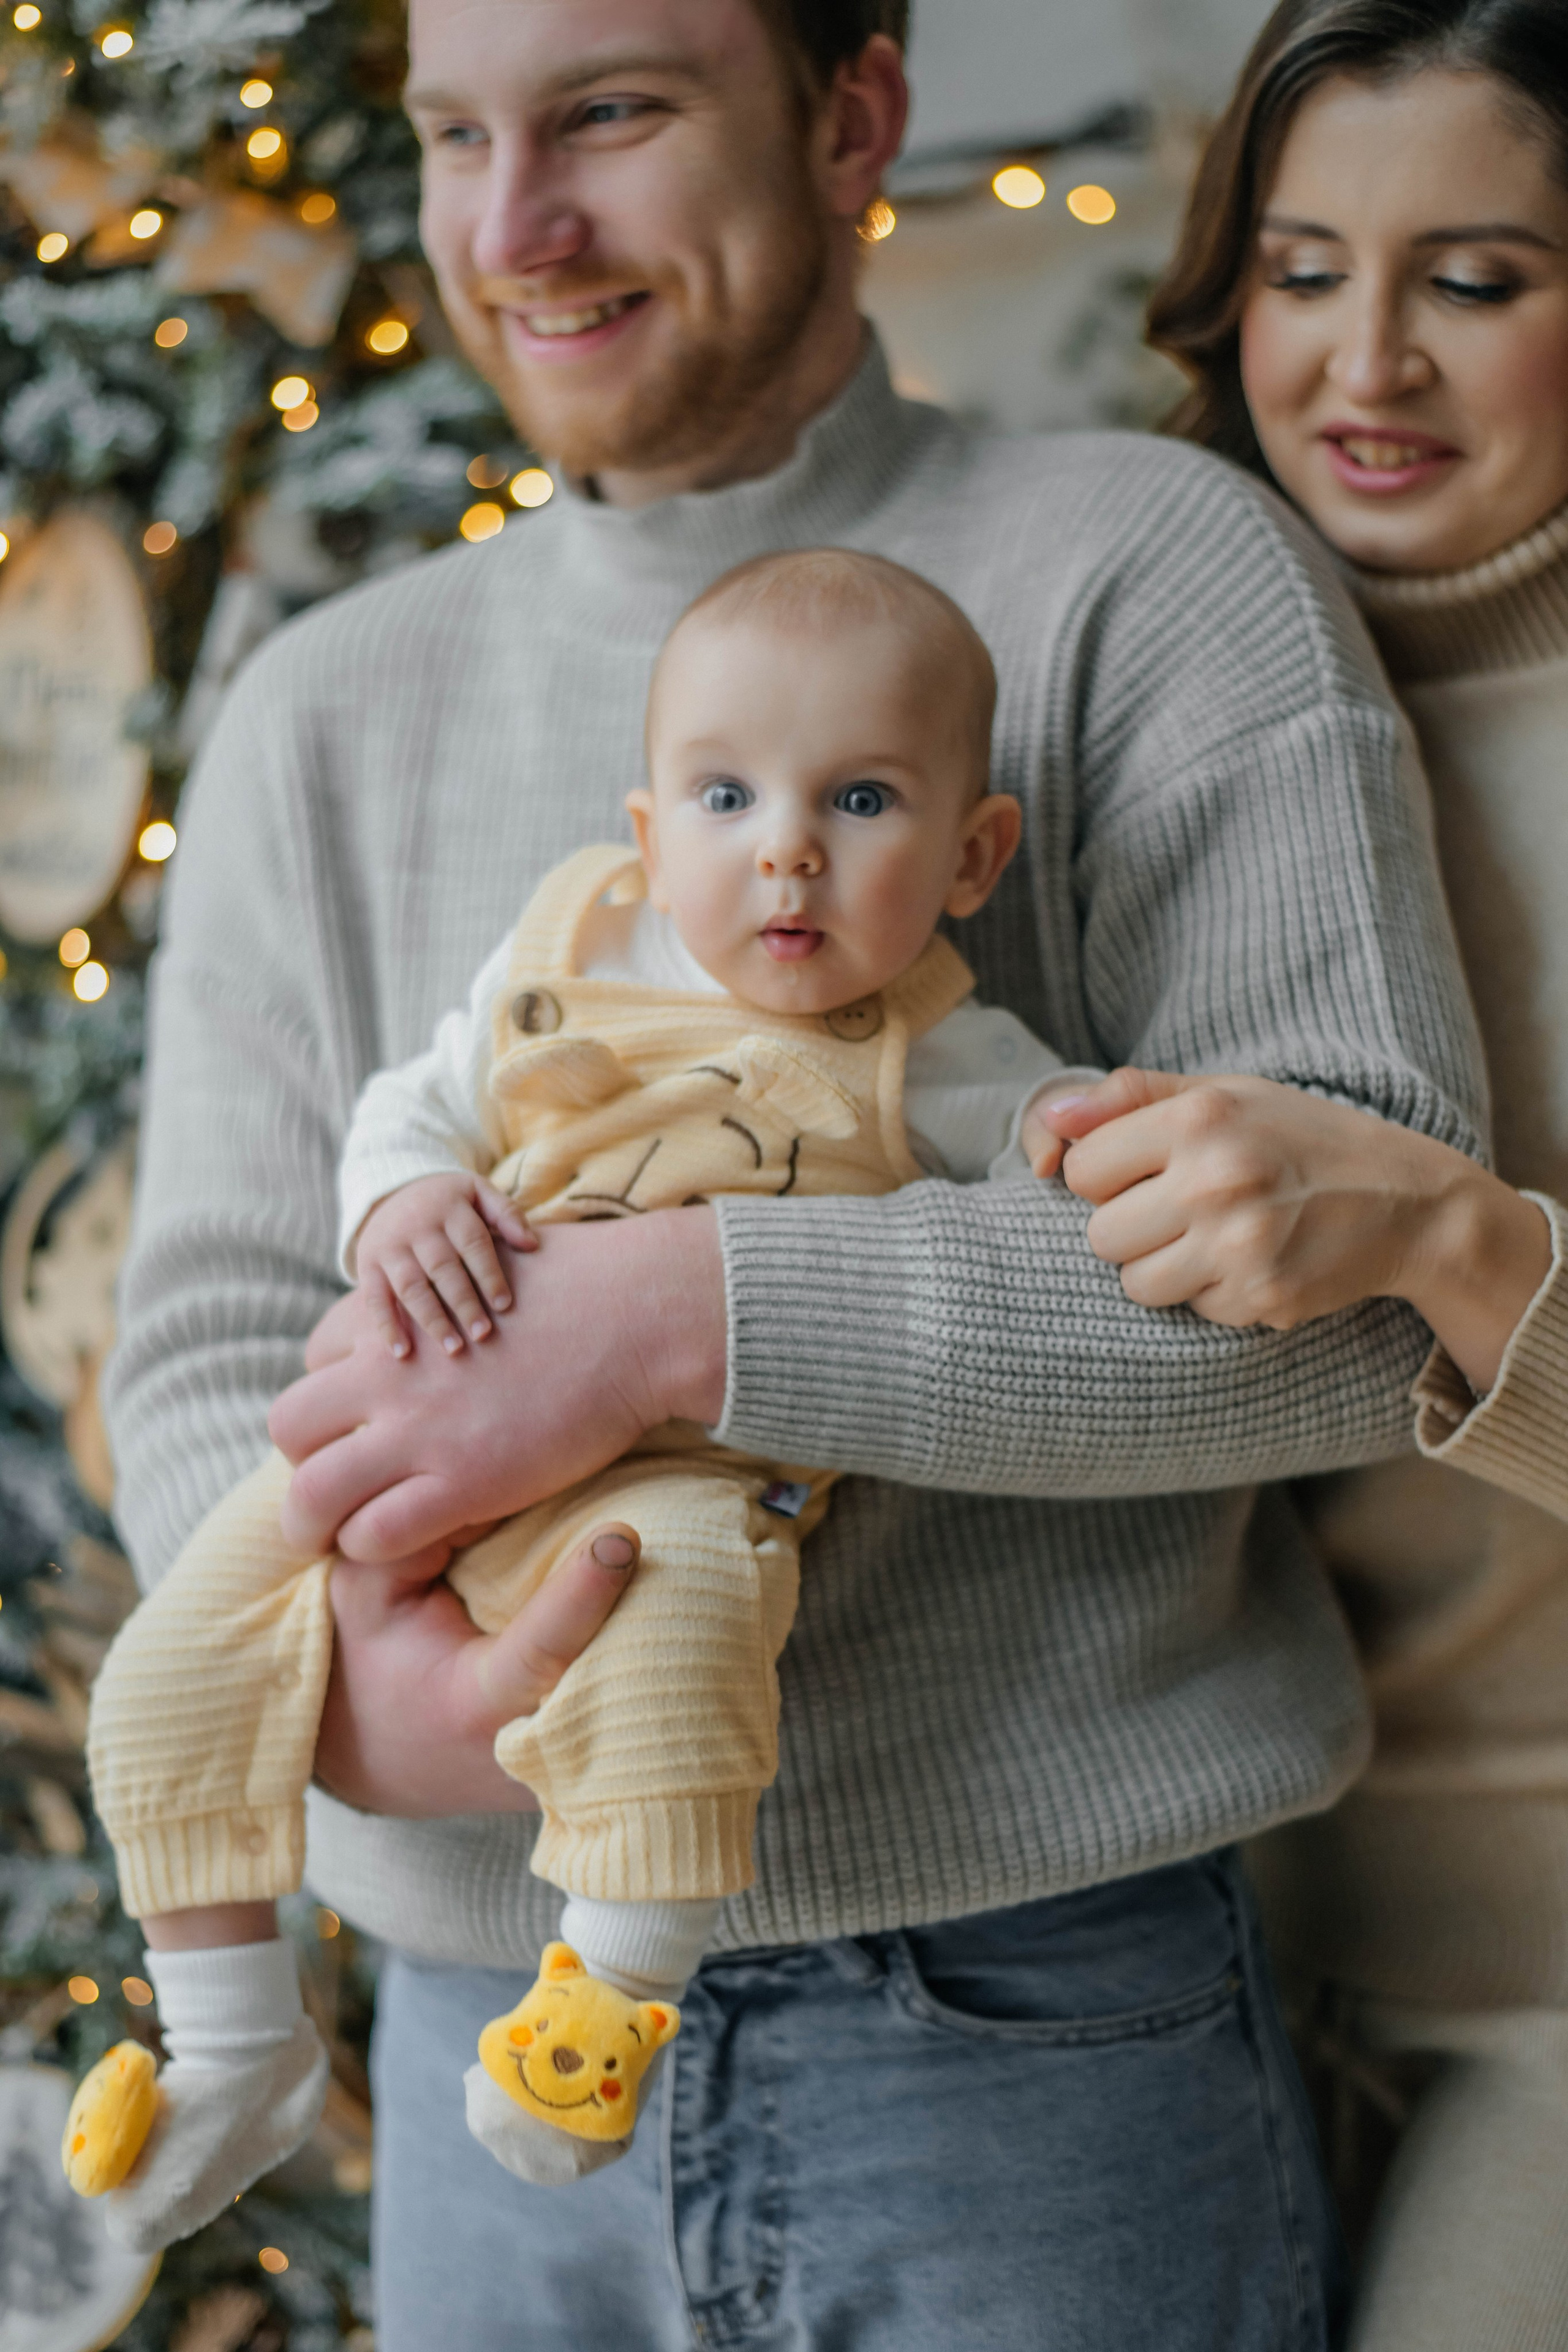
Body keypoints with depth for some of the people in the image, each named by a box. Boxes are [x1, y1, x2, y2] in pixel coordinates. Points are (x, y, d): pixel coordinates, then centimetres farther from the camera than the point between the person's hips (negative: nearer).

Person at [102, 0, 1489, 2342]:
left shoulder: (1151, 570, -5)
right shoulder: (327, 711, 8)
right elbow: (214, 1341, 3)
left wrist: (678, 1312, -24)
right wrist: (328, 1662, -19)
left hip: (1032, 2024, -3)